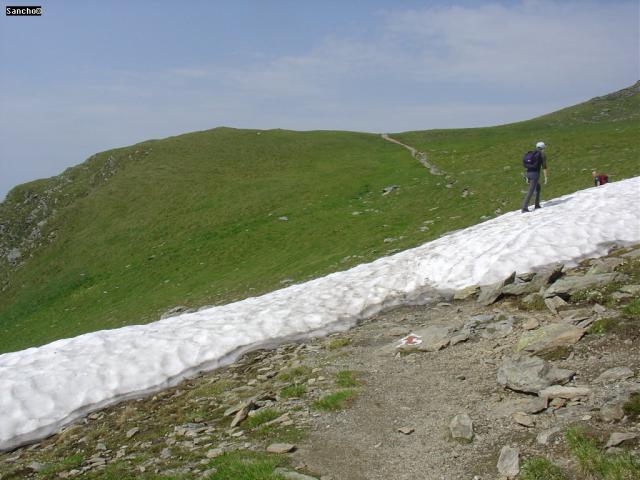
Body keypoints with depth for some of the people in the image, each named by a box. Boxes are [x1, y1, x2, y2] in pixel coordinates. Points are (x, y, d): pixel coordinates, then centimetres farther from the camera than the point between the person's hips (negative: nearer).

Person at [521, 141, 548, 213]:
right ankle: (524, 208, -18)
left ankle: (537, 205, 26)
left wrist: (527, 177, 24)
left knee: (538, 188, 25)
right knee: (531, 191, -11)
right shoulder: (543, 154, -1)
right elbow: (544, 167, -8)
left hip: (529, 173, 8)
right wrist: (546, 177, -6)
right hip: (535, 174, -8)